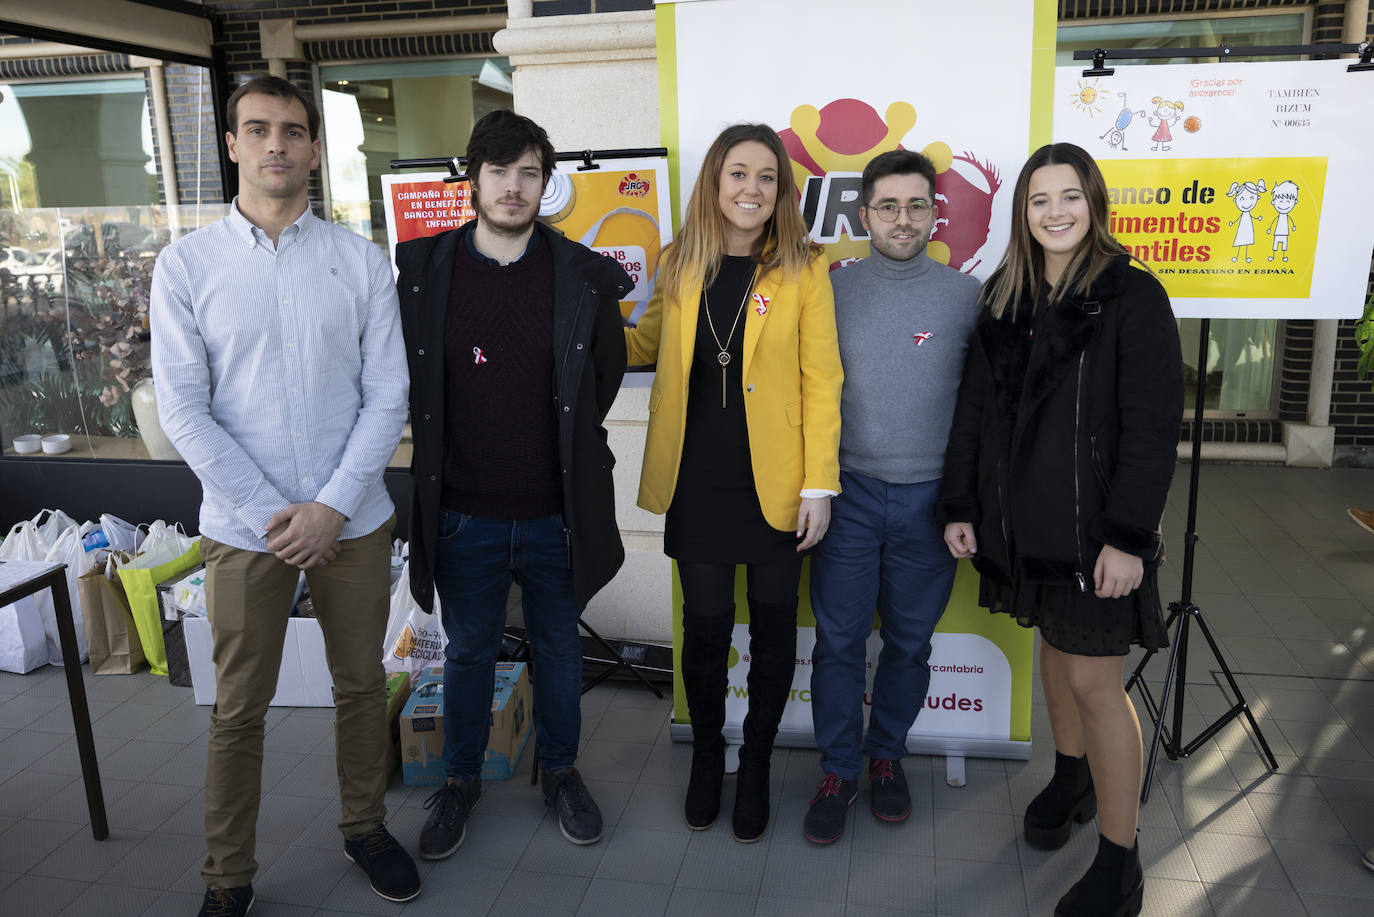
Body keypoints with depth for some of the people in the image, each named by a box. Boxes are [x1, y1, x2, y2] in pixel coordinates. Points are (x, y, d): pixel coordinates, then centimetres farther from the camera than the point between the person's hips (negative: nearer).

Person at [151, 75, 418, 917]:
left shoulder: (360, 261, 0)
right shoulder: (187, 264, -1)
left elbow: (388, 395, -3)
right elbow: (183, 410, -5)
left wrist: (331, 507, -11)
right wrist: (269, 514, -11)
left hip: (353, 521, 1)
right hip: (245, 528, -1)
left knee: (362, 685, 14)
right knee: (240, 709, 10)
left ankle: (366, 828, 36)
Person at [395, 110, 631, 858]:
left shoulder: (584, 276, -5)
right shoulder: (423, 270, -4)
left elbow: (607, 370, 8)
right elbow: (404, 376, 8)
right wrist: (441, 447, 7)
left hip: (555, 511, 0)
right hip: (462, 511, 0)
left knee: (558, 648, 16)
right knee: (468, 652, 16)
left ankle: (560, 772, 38)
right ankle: (460, 781, 37)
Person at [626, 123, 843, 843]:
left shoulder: (803, 270, -3)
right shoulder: (679, 266, 5)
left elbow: (821, 381, -5)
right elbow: (648, 344, 21)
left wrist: (819, 486, -9)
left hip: (775, 485, -2)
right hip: (698, 483, 2)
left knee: (772, 627, 10)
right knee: (705, 624, 8)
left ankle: (756, 765, 32)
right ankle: (706, 755, 34)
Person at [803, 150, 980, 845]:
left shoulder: (966, 296, 1)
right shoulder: (831, 290, 1)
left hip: (929, 499, 1)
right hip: (848, 494, 0)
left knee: (910, 642, 12)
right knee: (838, 641, 4)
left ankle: (886, 755, 33)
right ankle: (838, 770, 21)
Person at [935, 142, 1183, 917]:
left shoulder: (1132, 295, -8)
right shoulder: (1005, 298, 8)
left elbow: (1153, 424, -13)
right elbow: (975, 408, 10)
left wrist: (1128, 536, -18)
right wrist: (959, 504, 5)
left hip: (1093, 526, -5)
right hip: (1021, 524, 5)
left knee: (1095, 678, -2)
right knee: (1055, 649, 19)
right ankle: (1072, 780, 41)